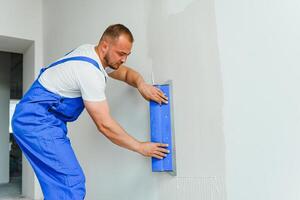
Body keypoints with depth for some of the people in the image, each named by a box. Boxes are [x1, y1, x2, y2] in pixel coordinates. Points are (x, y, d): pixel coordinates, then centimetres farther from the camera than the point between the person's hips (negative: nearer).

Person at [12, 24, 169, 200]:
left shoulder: (92, 53, 5)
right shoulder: (90, 71, -23)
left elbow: (126, 73, 20)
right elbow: (104, 124, -20)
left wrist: (141, 84, -3)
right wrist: (140, 147, -11)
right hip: (37, 121, -10)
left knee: (60, 184, 8)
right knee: (71, 183, -17)